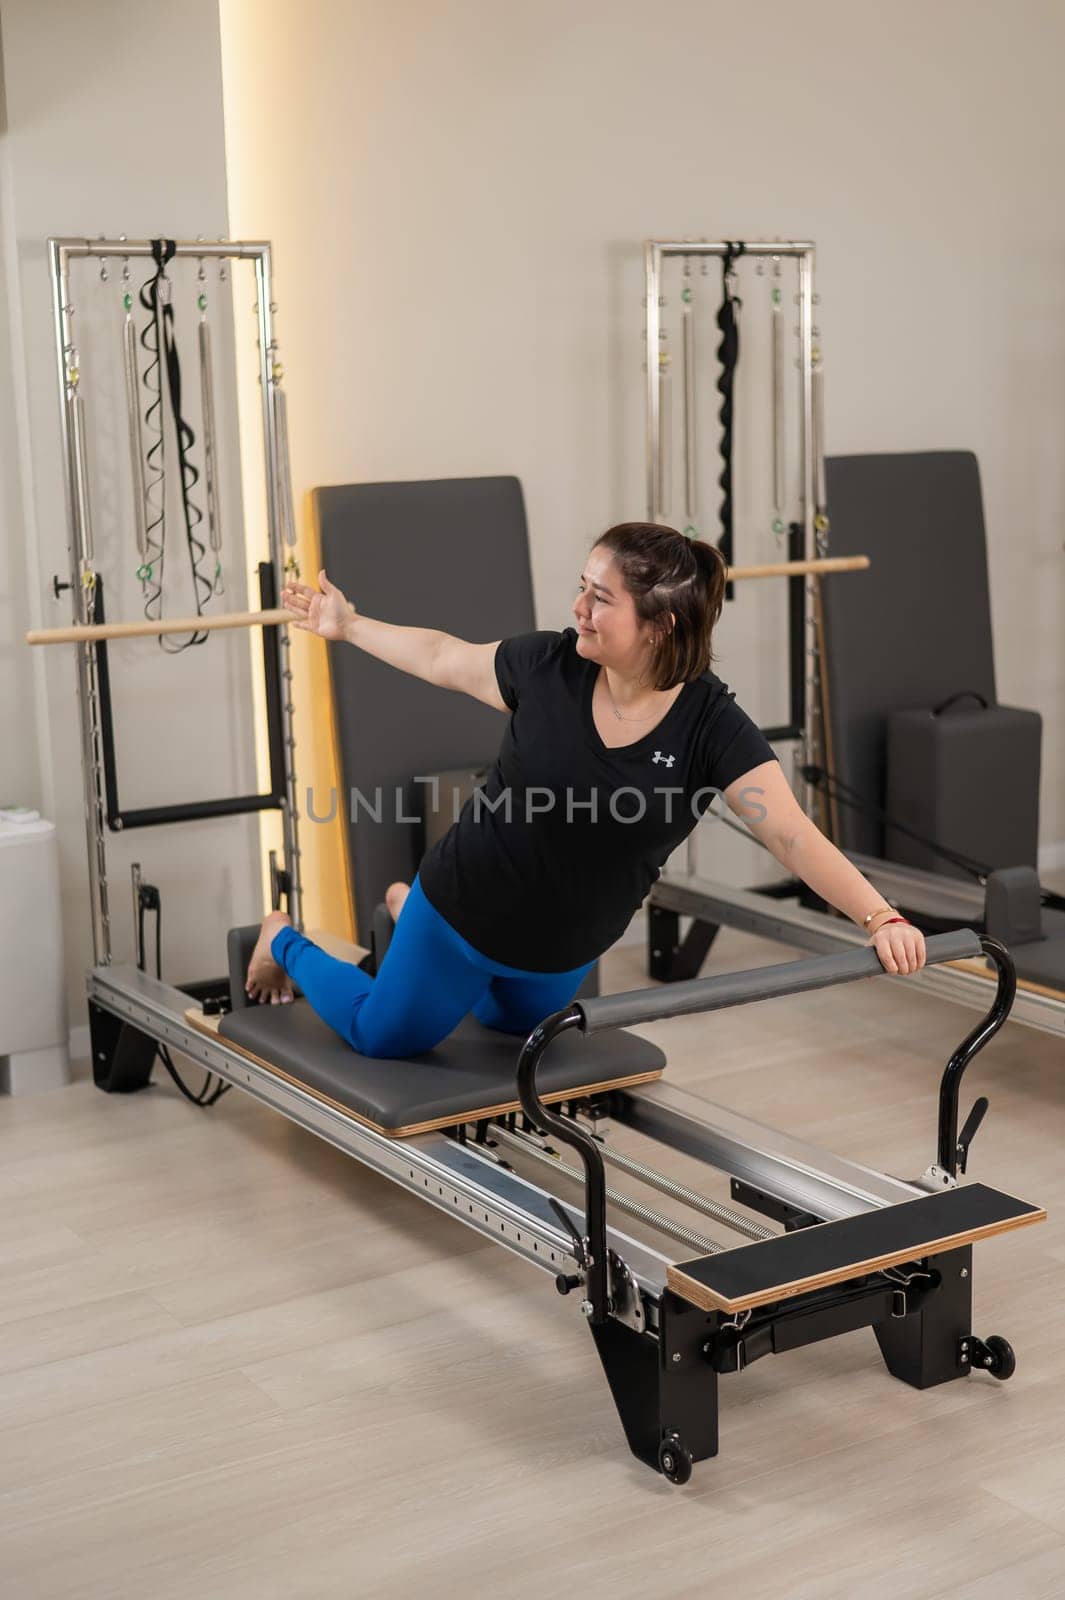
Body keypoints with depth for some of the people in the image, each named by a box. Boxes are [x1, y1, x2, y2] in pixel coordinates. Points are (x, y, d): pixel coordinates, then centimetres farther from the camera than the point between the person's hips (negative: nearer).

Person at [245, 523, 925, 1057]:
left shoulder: (712, 726, -26)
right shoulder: (549, 666, -23)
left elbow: (794, 835, -33)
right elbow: (446, 658, -3)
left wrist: (879, 917, -46)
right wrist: (348, 625, 8)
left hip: (564, 950, 2)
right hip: (464, 912, -2)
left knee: (520, 1024, 34)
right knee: (386, 1036, 16)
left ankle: (409, 909, 56)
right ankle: (286, 943, 44)